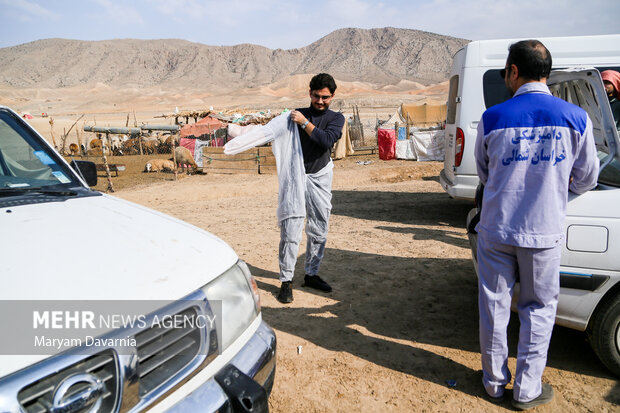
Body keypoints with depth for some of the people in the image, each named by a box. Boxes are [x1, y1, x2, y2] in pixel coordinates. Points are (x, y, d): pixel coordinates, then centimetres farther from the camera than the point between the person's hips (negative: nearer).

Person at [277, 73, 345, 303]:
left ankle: (311, 274, 24)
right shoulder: (297, 114, 8)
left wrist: (304, 123, -16)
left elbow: (327, 140, -14)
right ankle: (286, 281, 0)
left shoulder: (336, 118, 5)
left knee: (318, 231, 8)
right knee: (290, 230, -9)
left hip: (320, 178, 2)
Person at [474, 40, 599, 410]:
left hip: (496, 230, 0)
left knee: (495, 306, 14)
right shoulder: (575, 118, -5)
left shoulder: (493, 118, -7)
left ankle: (494, 382, 29)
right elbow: (587, 179, 7)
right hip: (544, 232, 0)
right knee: (538, 309, 16)